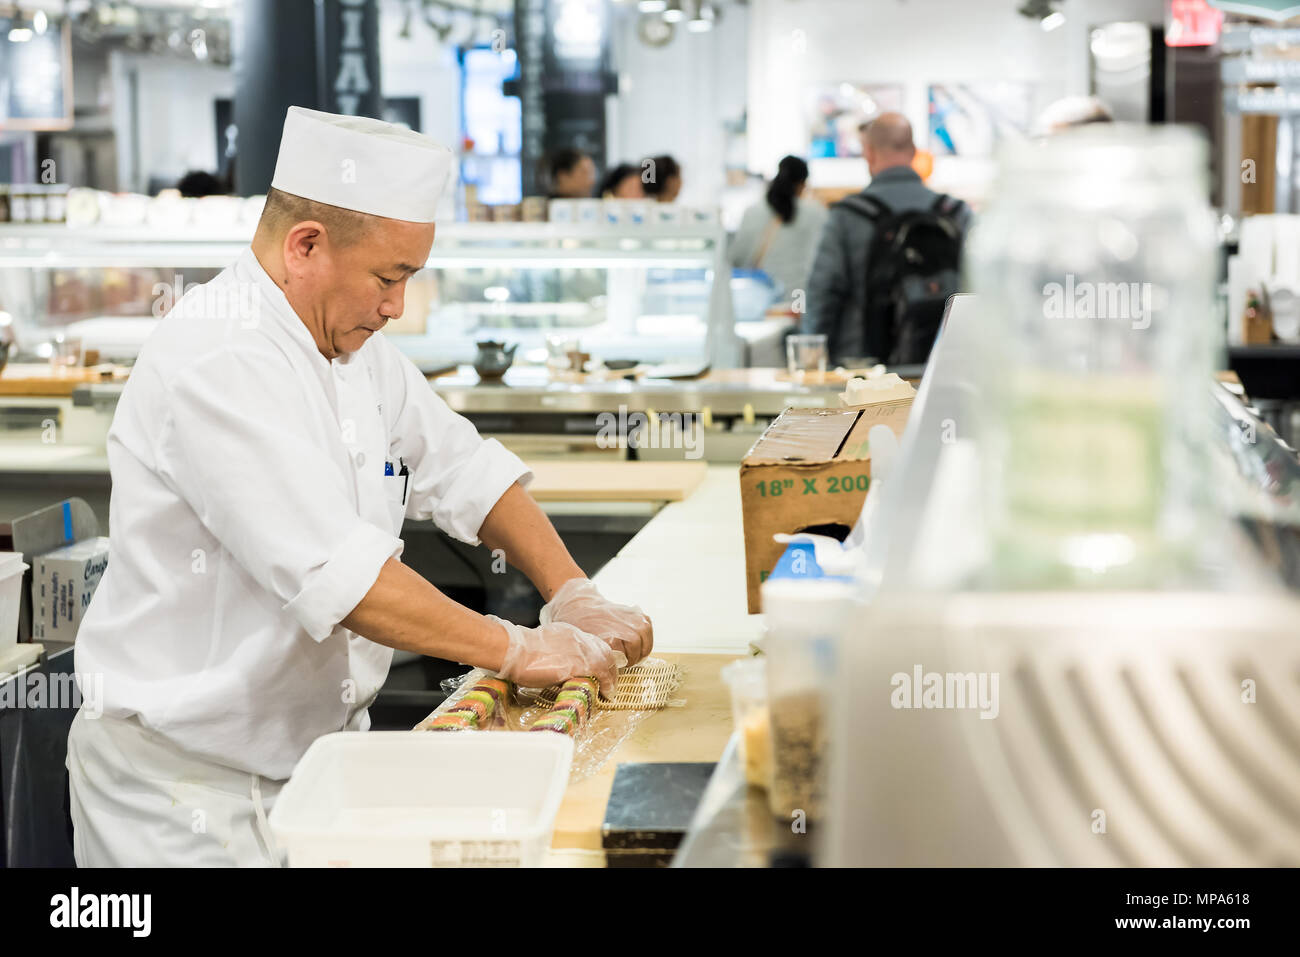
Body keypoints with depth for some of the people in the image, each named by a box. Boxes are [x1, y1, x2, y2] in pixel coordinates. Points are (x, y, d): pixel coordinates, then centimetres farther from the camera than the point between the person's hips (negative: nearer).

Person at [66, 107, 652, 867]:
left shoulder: (354, 347, 7)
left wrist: (573, 597, -1)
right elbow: (332, 573, -30)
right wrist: (515, 649, -24)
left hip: (315, 760, 8)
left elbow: (463, 471, 13)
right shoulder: (218, 363, -23)